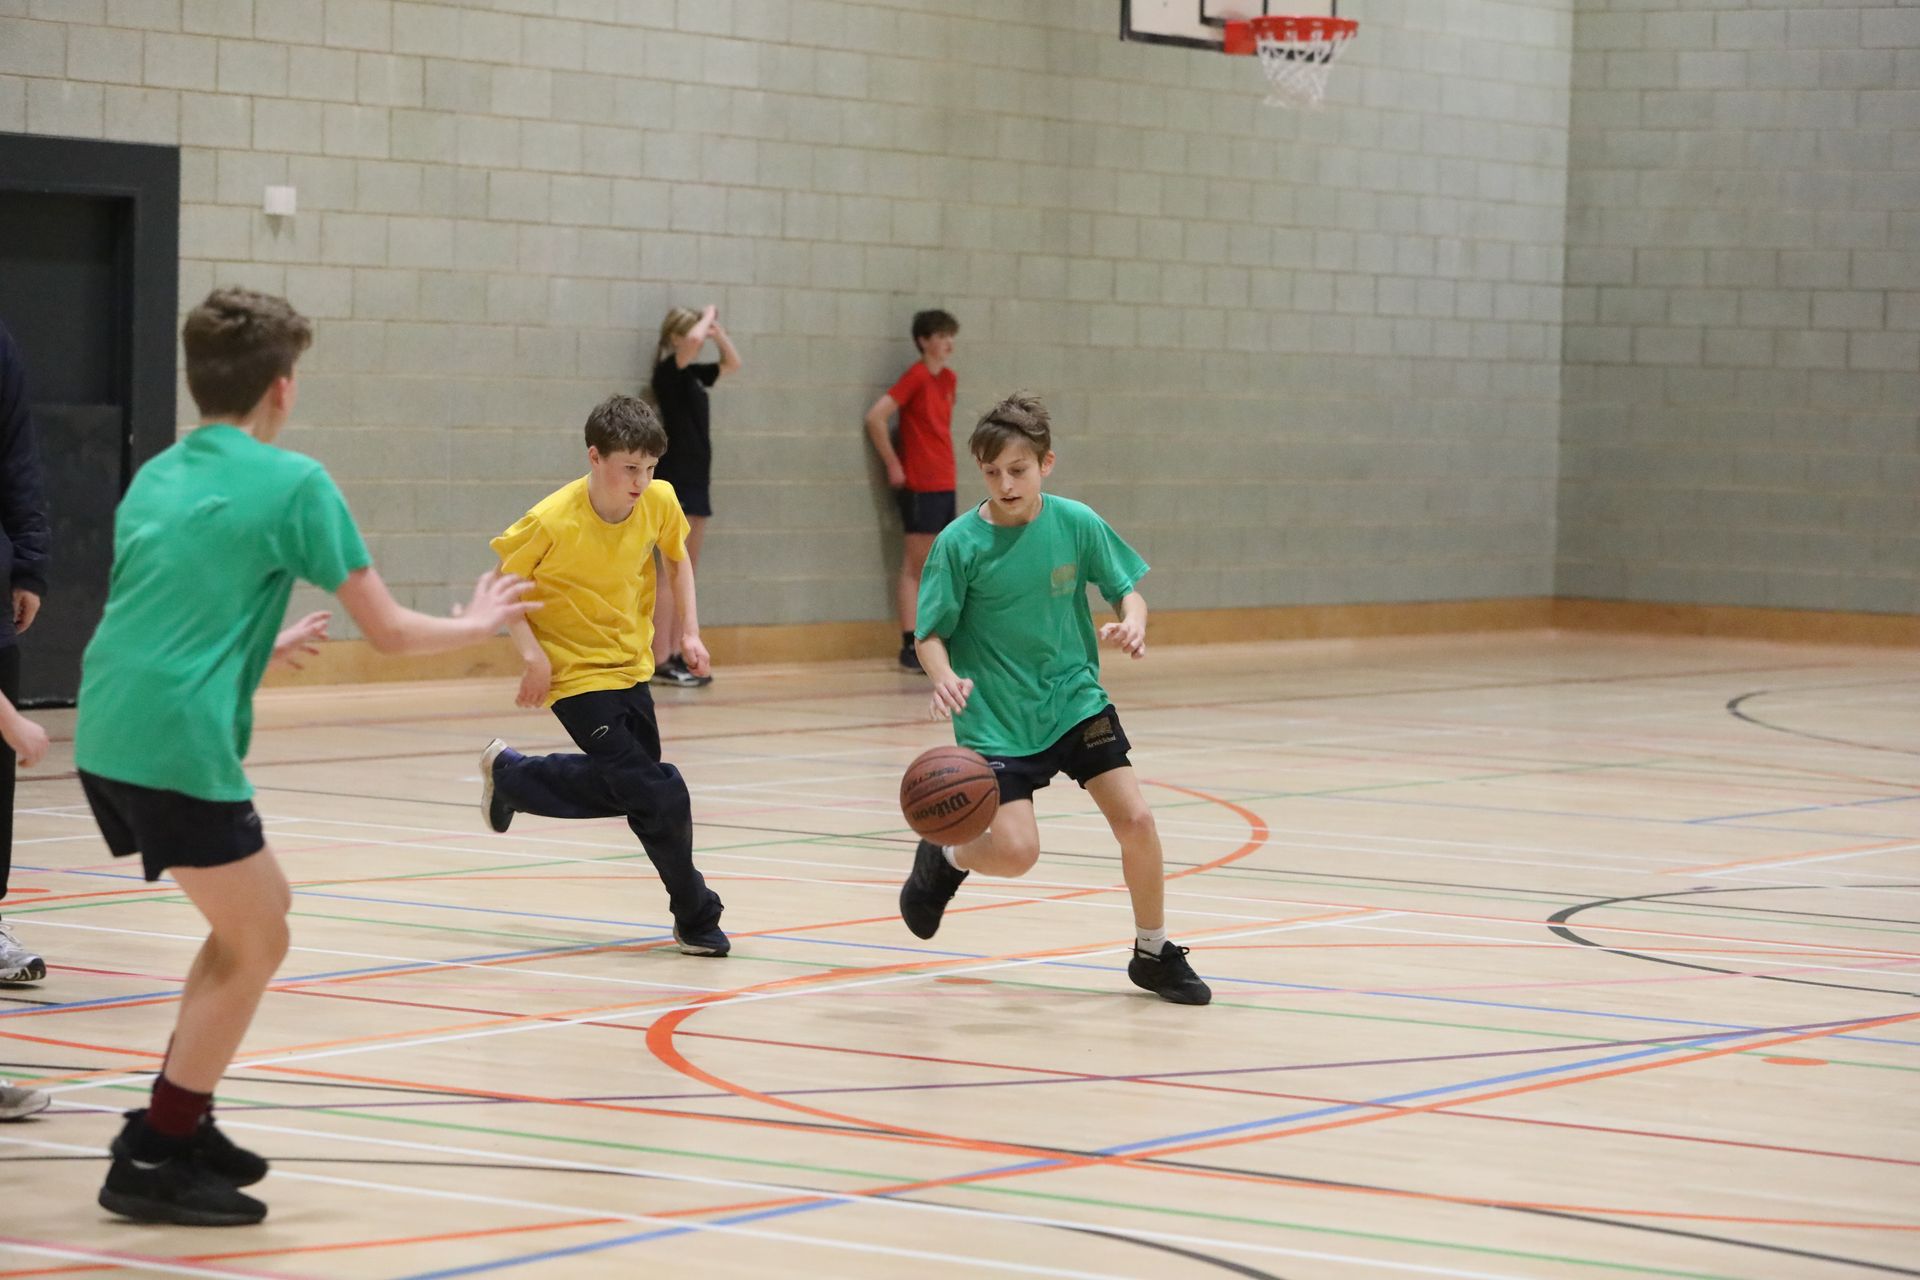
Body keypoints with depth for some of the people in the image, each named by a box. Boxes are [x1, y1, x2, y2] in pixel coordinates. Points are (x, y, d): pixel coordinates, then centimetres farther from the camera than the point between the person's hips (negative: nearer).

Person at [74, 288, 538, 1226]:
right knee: (255, 943, 6)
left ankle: (176, 1119, 25)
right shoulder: (292, 483, -5)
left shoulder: (153, 479, 17)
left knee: (260, 909, 22)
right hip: (179, 744, -8)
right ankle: (151, 1163, 5)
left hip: (108, 734, 8)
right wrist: (478, 624, 18)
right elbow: (388, 631, 0)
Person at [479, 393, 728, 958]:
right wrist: (532, 654, -20)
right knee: (658, 795, -13)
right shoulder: (552, 521, -26)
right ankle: (695, 917, 6)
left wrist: (689, 630, 1)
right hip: (575, 673, -6)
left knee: (623, 786, 15)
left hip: (629, 664, 6)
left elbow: (677, 556, 10)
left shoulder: (659, 502, -11)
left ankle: (510, 773, 34)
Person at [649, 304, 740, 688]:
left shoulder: (693, 374, 13)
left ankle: (676, 656, 13)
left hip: (695, 482, 9)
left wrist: (718, 331, 9)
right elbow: (693, 339, -30)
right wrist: (708, 316, -10)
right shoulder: (669, 371, -11)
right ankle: (659, 661, -8)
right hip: (675, 482, -9)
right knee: (672, 574, -8)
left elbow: (733, 364, 25)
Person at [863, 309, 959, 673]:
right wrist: (893, 465, -12)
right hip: (919, 487, -7)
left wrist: (943, 461, 14)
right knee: (914, 566, -4)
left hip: (944, 485, 7)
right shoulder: (916, 377, -11)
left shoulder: (949, 379, 11)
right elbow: (875, 417, -17)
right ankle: (910, 647, -2)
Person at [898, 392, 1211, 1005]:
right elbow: (931, 635, -9)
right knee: (1015, 851, -15)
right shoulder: (960, 542, -13)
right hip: (995, 718, -3)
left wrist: (1132, 625, -20)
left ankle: (1154, 954, 13)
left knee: (1136, 819, -8)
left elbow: (1128, 588, 3)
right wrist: (944, 677, -30)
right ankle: (943, 859, 21)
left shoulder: (1076, 523, -7)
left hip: (1075, 698, 3)